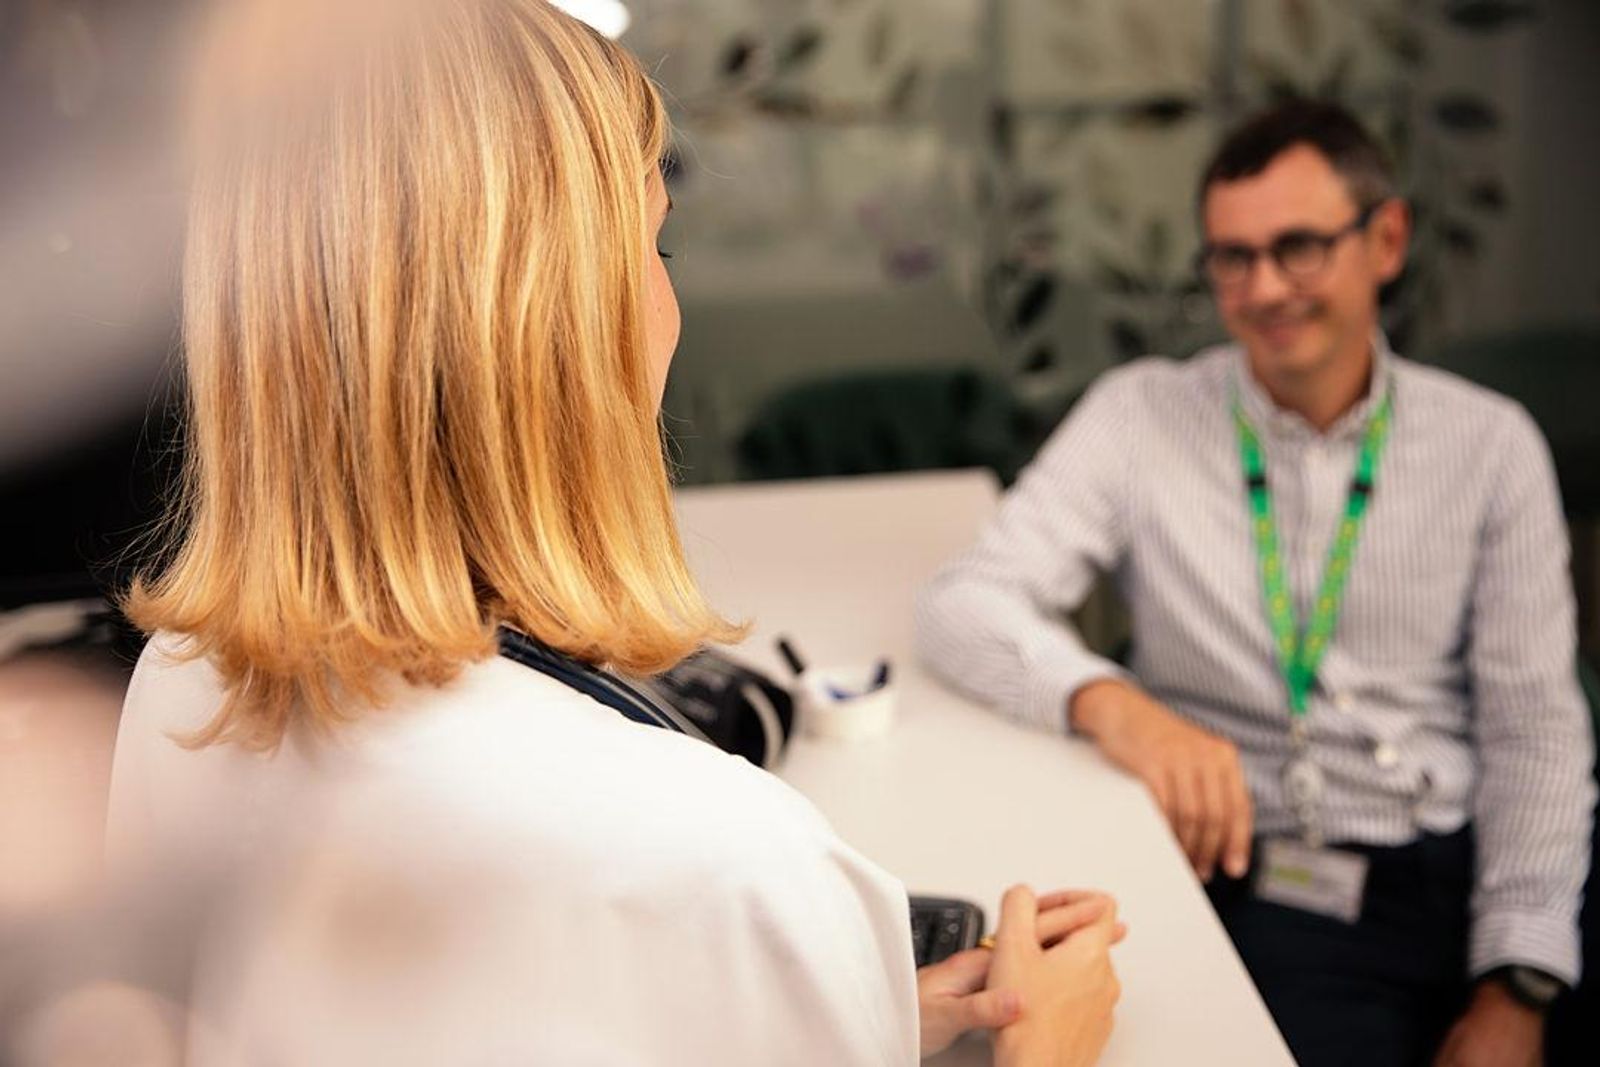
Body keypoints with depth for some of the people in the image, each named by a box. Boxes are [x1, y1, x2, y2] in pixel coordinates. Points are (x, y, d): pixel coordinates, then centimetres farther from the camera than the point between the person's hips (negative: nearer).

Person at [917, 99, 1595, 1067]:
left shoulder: (1491, 444, 7)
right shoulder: (1143, 415, 3)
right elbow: (962, 606, -5)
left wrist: (1515, 987, -4)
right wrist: (1110, 701, -25)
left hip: (1441, 880, 3)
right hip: (1230, 872, -2)